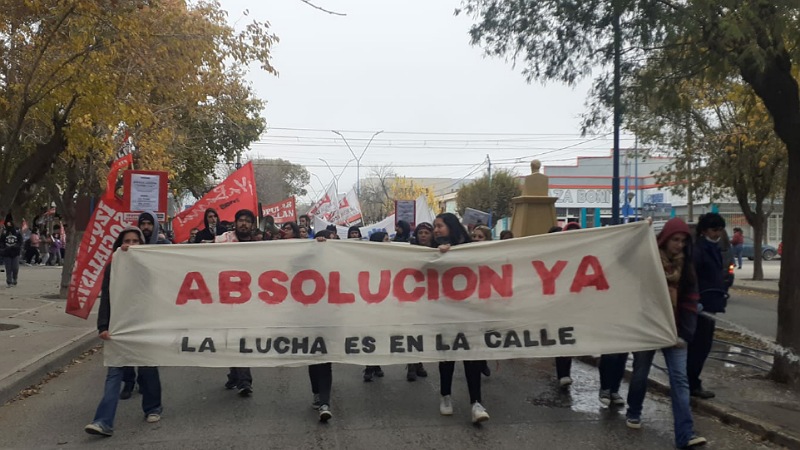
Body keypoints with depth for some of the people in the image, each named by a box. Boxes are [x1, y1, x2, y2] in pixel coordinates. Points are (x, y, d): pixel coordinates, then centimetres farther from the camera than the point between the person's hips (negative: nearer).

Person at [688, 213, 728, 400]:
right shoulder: (697, 249, -14)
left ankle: (691, 381, 23)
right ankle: (692, 384, 5)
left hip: (710, 304, 9)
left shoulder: (713, 248, 15)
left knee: (702, 345, 14)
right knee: (698, 346, -4)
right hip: (700, 305, -9)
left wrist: (721, 296, 14)